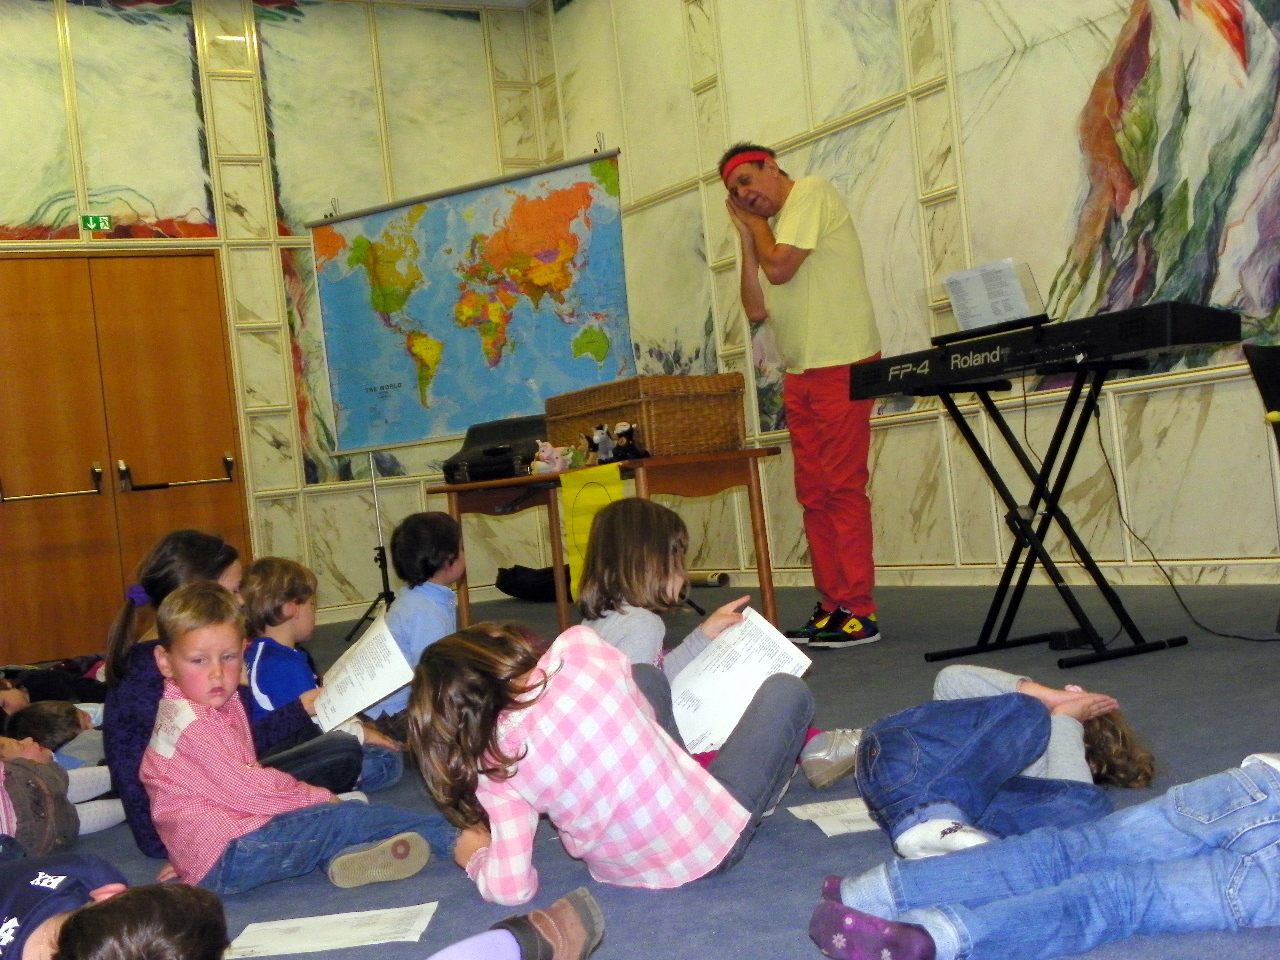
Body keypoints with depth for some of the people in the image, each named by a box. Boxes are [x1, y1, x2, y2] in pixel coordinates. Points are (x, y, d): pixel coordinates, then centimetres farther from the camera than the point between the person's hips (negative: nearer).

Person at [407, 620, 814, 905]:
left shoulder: (497, 764, -16)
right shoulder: (578, 647, -22)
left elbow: (511, 888, -15)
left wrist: (475, 858, 4)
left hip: (626, 871, 4)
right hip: (715, 844, -4)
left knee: (647, 675, 19)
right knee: (786, 689, 18)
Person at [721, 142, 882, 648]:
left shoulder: (812, 192, -2)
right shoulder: (770, 227, 20)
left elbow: (780, 268, -14)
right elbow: (756, 309, 12)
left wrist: (757, 222, 4)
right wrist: (746, 233, 12)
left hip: (842, 365, -9)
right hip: (800, 375, 9)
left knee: (843, 488, -9)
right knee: (814, 494, 7)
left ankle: (859, 612, -5)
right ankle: (832, 607, 14)